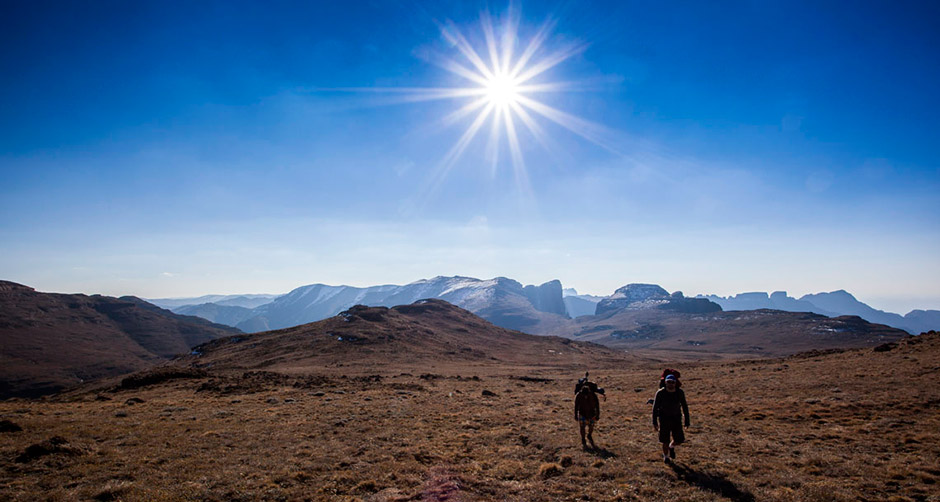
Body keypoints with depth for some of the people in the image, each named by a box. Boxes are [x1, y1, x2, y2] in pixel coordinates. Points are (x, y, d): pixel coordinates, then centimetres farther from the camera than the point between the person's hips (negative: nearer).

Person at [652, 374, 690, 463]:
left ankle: (672, 446, 34)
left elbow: (684, 406, 2)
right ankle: (665, 456, 27)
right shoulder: (660, 393, -16)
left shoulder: (680, 392, -10)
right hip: (664, 419, -2)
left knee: (679, 440, -1)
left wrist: (687, 420, 2)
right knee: (665, 440, -1)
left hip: (676, 419, 2)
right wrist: (654, 423, -13)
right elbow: (655, 408, -10)